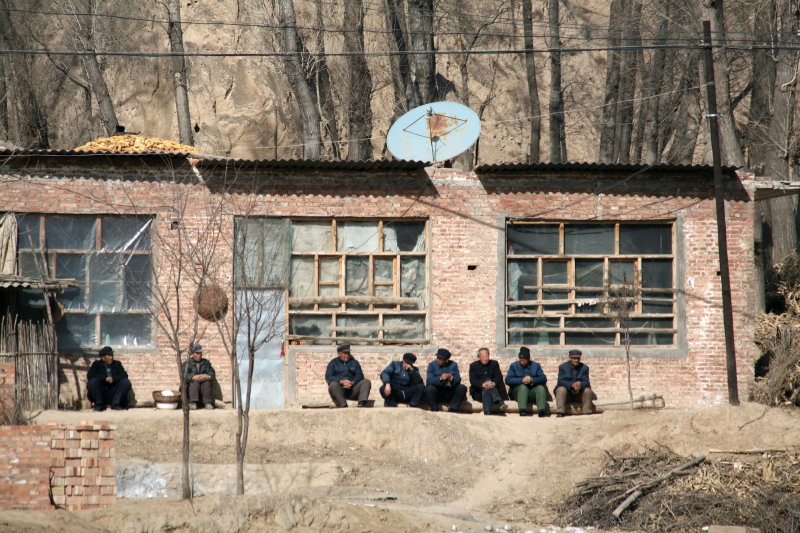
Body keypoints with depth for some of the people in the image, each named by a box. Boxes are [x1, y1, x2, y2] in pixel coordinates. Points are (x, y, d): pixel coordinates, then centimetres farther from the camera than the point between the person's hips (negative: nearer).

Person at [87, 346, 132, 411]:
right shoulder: (97, 364, 7)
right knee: (92, 382, -29)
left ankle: (115, 404, -15)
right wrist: (105, 378, -20)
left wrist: (113, 379, -21)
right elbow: (90, 375, -10)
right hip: (101, 393, -2)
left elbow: (124, 375, -2)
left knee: (126, 382, -20)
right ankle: (99, 405, -15)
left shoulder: (117, 364, 13)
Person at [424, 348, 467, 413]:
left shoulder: (453, 365, 2)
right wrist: (440, 378, -32)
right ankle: (435, 409, -18)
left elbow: (458, 381, -7)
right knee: (429, 388, -32)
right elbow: (429, 381, -16)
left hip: (449, 394, 2)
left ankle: (452, 409, -16)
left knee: (462, 388, -22)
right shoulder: (432, 365, -4)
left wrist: (451, 377, -28)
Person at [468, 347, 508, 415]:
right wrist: (482, 384, -27)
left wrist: (494, 383, -26)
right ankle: (500, 402, -56)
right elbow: (472, 380, -6)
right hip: (478, 391, -1)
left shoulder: (494, 364, 15)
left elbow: (499, 377, -1)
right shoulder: (473, 366, 11)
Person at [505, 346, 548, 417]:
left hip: (532, 392, 1)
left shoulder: (536, 365, 12)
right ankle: (523, 411, -48)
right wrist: (522, 380, -21)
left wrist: (532, 380, -21)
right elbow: (508, 380, -8)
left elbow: (544, 379, -3)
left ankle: (541, 411, -46)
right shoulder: (514, 366, 8)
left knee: (541, 387, -28)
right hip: (517, 391, -1)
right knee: (523, 386, -32)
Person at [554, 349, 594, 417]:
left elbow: (586, 382, -10)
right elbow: (561, 381, -15)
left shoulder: (584, 368, 2)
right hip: (566, 392, -1)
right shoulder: (563, 367, -2)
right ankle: (560, 412, -37)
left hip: (579, 394, 1)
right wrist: (572, 385, -34)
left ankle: (586, 412, -26)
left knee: (587, 390, -26)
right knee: (561, 389, -31)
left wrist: (581, 385, -35)